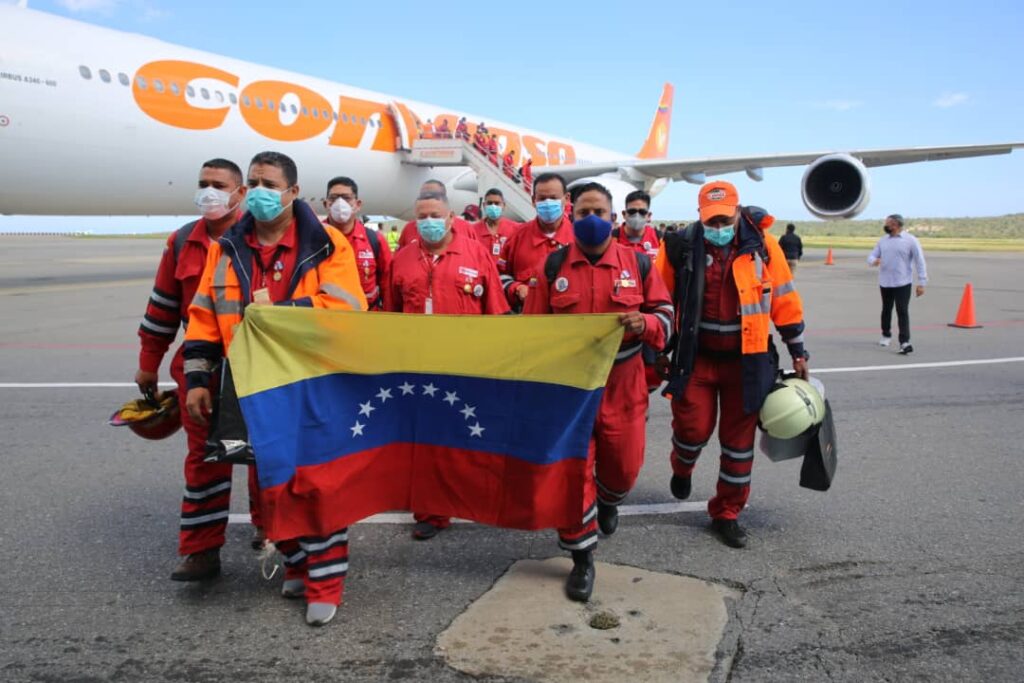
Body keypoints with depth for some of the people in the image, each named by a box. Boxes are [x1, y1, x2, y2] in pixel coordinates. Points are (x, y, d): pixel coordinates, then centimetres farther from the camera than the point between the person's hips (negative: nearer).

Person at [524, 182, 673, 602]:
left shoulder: (637, 263, 0)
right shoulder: (554, 266, 0)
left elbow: (664, 312, 4)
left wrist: (645, 324, -20)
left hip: (622, 386, 1)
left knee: (624, 466, 10)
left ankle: (608, 499, 50)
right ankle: (582, 559, 18)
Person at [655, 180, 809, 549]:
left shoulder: (761, 244, -5)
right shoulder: (681, 246, -7)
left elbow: (784, 299, 3)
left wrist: (797, 352, 7)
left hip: (747, 361, 1)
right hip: (695, 358, -1)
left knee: (739, 439, 7)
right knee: (693, 427, -4)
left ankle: (726, 514, 24)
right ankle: (682, 468, 33)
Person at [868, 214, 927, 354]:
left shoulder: (910, 240, -5)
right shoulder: (883, 241, 10)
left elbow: (920, 262, -6)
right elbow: (871, 256, 10)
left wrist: (922, 283, -10)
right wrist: (874, 261, -17)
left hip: (902, 283, -5)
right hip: (885, 283, 5)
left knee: (902, 312, -10)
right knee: (886, 310, 16)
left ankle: (905, 342, -13)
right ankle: (886, 335, 34)